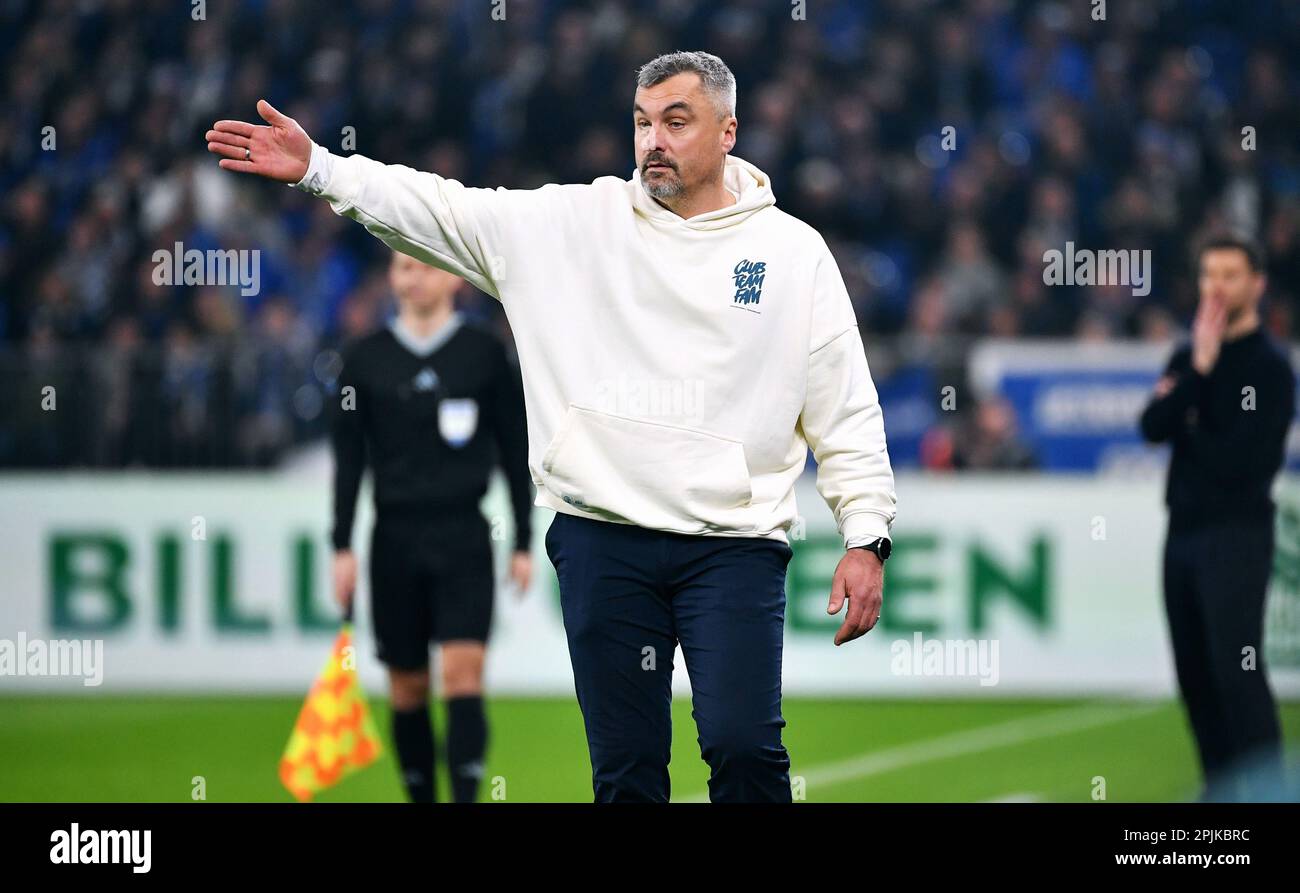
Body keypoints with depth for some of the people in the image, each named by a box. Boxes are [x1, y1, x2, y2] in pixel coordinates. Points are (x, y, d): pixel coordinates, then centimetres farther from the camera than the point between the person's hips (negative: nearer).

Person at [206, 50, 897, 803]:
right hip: (601, 538, 2)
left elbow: (847, 411, 5)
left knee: (744, 744, -17)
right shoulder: (576, 223, 8)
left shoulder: (794, 252, 5)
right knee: (626, 766, 4)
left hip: (735, 546, -2)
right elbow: (448, 214, 3)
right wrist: (319, 169, -8)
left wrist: (867, 539, -2)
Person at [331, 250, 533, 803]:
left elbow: (514, 452, 6)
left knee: (463, 669, -14)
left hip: (463, 536, -2)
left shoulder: (485, 353, 3)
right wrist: (342, 546, 1)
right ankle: (421, 799, 15)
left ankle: (466, 797, -17)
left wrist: (524, 542, 4)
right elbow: (348, 460, 7)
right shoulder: (366, 360, 5)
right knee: (407, 685, 5)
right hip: (396, 537, 2)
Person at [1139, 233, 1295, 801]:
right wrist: (1198, 370, -11)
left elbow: (1240, 461, -15)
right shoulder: (1188, 360, 15)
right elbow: (1153, 427, -2)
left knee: (1236, 666, -15)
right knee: (1194, 672, 8)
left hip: (1236, 535, -7)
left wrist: (1185, 425, -4)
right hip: (1183, 530, 7)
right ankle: (1220, 790, 15)